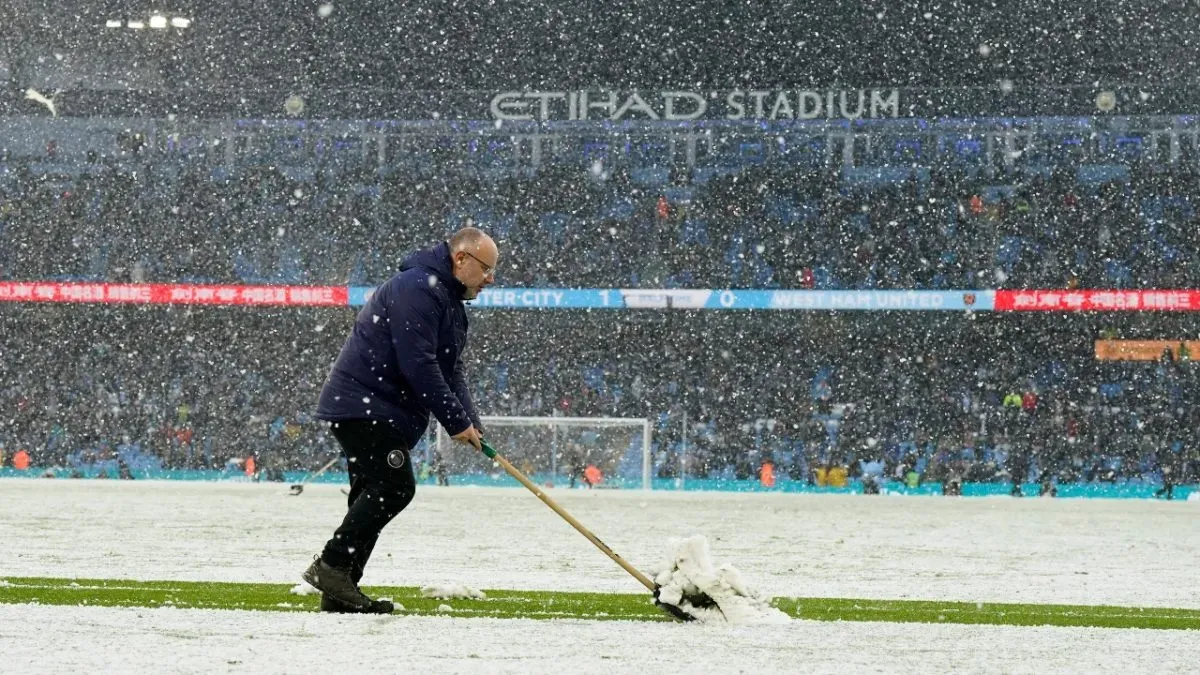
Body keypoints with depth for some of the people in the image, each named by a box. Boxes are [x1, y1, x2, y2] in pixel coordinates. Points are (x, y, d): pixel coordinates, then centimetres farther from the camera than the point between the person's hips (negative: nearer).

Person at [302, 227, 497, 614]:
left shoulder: (448, 300, 19)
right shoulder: (418, 289, -16)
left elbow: (451, 368, 20)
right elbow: (418, 365, -23)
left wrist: (469, 421, 4)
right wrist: (457, 422, -19)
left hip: (373, 410, 11)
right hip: (364, 405, -11)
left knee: (373, 496, 9)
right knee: (394, 486, -19)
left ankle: (339, 591, 9)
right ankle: (332, 565, -20)